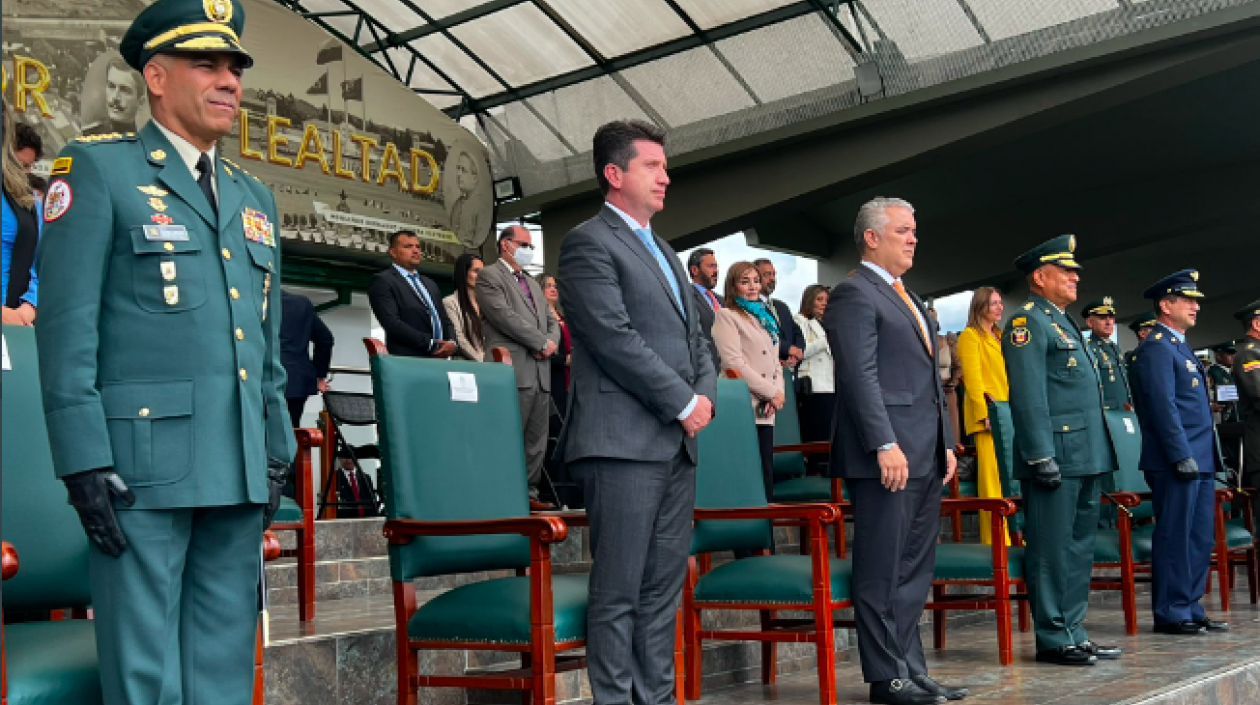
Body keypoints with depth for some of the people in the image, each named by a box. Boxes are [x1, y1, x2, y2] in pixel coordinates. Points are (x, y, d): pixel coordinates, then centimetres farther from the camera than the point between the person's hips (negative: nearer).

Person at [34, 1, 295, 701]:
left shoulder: (255, 198, 20)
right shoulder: (99, 170, 1)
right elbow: (66, 323, -6)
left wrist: (276, 456, 15)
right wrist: (84, 462, -13)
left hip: (239, 473, 6)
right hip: (140, 465, -6)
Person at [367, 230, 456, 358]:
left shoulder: (430, 284, 24)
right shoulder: (382, 281, 1)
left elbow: (444, 319, 24)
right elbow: (391, 322, -11)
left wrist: (451, 342, 1)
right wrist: (430, 343, -16)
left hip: (439, 359, 6)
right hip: (407, 360, -6)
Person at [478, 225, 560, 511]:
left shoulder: (533, 283, 26)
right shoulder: (489, 276, 1)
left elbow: (552, 322, 23)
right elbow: (504, 316, -12)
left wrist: (552, 342, 0)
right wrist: (541, 342, -10)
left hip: (540, 372, 8)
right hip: (513, 372, -8)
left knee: (537, 442, 7)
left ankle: (529, 493, 12)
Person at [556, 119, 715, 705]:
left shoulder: (664, 252, 23)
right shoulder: (588, 243, -5)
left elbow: (694, 334, 22)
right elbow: (616, 338, -14)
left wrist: (705, 391, 3)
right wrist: (683, 403, -11)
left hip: (677, 443, 8)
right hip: (624, 442, -8)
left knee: (663, 590, 9)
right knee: (618, 591, -5)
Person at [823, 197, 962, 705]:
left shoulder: (909, 299, 22)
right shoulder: (854, 294, -7)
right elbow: (860, 376, -16)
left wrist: (945, 444, 17)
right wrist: (885, 444, -22)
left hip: (925, 456, 9)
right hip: (888, 455, -9)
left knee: (914, 569, 11)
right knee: (883, 571, -3)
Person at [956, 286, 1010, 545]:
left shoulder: (1001, 337, 21)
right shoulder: (970, 336, -2)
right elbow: (973, 379, -9)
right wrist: (985, 414, -17)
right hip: (987, 414, -7)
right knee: (993, 477, -8)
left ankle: (1009, 535, 13)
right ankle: (994, 541, -6)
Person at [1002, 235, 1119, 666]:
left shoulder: (1063, 323, 22)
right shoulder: (1028, 323, -9)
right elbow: (1028, 396, -17)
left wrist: (1100, 456, 21)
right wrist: (1042, 457, -22)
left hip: (1087, 459, 10)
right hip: (1057, 459, -10)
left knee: (1079, 549, 13)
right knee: (1053, 550, -4)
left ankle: (1074, 633, 20)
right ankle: (1053, 640, 2)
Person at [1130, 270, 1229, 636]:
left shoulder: (1179, 345, 20)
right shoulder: (1157, 347, -11)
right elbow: (1163, 406, -18)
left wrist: (1205, 457, 17)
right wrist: (1182, 456, -21)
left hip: (1199, 460, 10)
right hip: (1177, 462, -10)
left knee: (1200, 538, 12)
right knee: (1175, 539, -4)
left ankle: (1191, 609, 20)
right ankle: (1171, 614, 3)